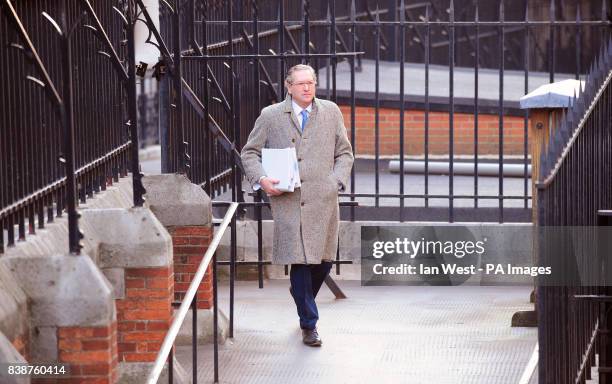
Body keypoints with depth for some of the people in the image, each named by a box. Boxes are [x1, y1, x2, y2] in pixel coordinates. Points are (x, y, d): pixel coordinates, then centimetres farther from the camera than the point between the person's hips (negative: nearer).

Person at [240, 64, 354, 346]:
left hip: (324, 200, 3)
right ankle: (309, 325, 6)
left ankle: (302, 297, 38)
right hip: (288, 202, -2)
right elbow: (249, 152, 11)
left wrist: (338, 180, 2)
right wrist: (261, 180, -5)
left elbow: (344, 152, 17)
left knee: (324, 261, 6)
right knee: (300, 261, -6)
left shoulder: (331, 112, 11)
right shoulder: (270, 116, 5)